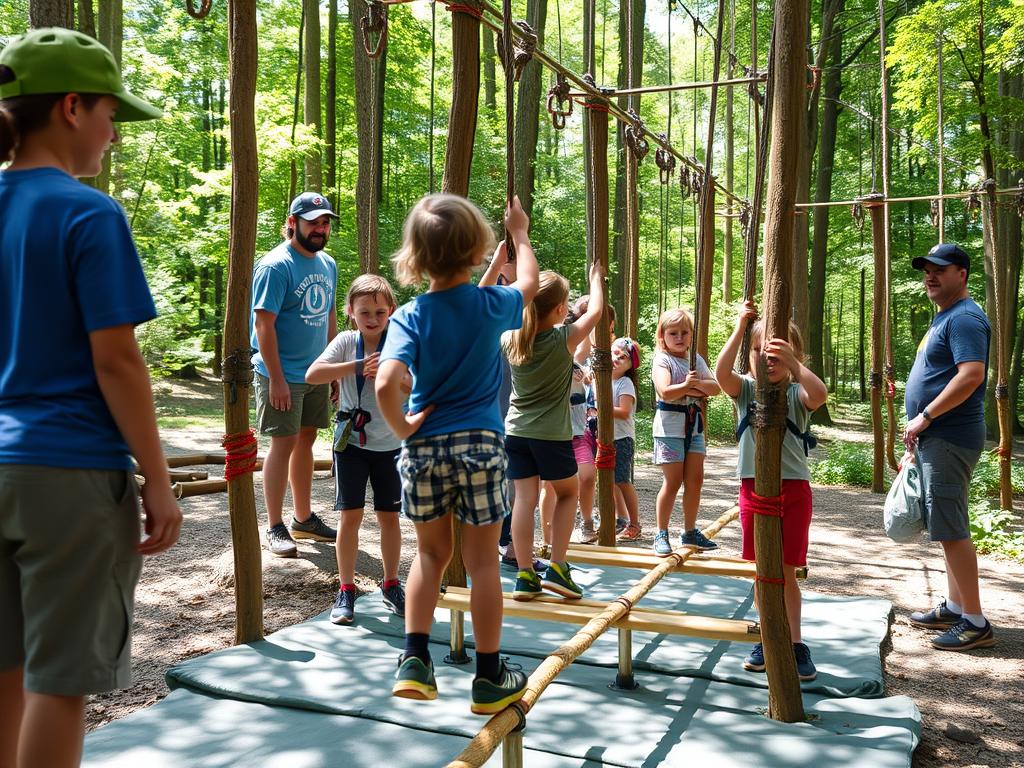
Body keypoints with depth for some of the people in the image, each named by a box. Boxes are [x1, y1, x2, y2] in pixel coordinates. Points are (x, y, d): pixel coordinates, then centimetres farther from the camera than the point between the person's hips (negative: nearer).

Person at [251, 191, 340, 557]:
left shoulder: (328, 264, 10)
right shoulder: (275, 266, -14)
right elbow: (264, 324, -17)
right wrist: (276, 379, -21)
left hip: (317, 372, 7)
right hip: (283, 375, -7)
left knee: (306, 440, 14)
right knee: (284, 443, -3)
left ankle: (304, 518, 26)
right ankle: (275, 527, 9)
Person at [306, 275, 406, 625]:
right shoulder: (346, 342, -5)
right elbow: (312, 375, -18)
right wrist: (357, 365, -23)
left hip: (390, 443, 1)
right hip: (351, 440, -1)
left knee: (389, 516, 9)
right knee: (351, 515, 1)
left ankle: (391, 584, 26)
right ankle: (346, 590, 14)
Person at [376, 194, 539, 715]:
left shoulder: (410, 316, -8)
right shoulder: (490, 305, -4)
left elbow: (386, 382, -24)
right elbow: (527, 285, 19)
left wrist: (402, 428, -8)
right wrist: (519, 234, 33)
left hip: (424, 446, 1)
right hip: (480, 443, -1)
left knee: (431, 554, 18)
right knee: (482, 561, 8)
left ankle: (414, 662, 16)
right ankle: (489, 679, 18)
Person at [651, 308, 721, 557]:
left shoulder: (696, 359, 11)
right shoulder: (662, 360, -7)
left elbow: (716, 387, 2)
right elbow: (665, 392, -21)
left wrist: (697, 384, -14)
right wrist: (686, 386, -30)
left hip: (694, 425, 6)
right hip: (670, 426, -6)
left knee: (695, 480, 7)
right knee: (673, 481, -4)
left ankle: (690, 531, 20)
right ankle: (662, 534, 8)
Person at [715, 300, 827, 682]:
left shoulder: (797, 394, -4)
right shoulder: (746, 390, 2)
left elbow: (820, 394, -28)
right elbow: (721, 372, -19)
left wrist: (792, 361, -39)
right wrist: (740, 328, -24)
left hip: (792, 489, -2)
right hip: (754, 488, 3)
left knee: (785, 571, 3)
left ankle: (795, 644, 17)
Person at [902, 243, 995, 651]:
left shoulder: (964, 318, -13)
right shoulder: (944, 318, 19)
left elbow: (972, 374, -27)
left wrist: (924, 417, -21)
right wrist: (916, 444, 22)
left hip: (950, 440, -11)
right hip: (935, 439, 11)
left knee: (952, 530, -8)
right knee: (948, 527, 15)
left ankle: (975, 622, 0)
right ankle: (955, 607, 25)